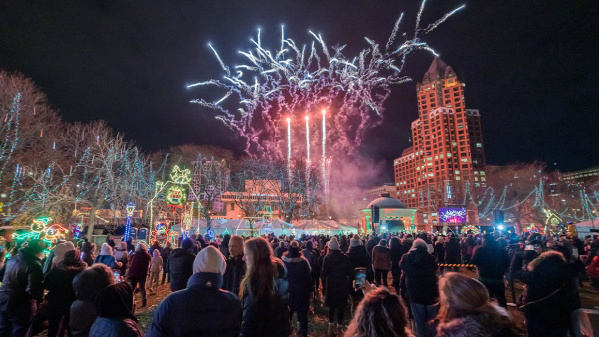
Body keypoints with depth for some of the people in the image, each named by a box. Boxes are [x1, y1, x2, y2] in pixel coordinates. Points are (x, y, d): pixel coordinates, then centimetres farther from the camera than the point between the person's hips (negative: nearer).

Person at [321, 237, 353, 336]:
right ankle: (338, 328, 20)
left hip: (331, 286, -1)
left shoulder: (327, 258, -10)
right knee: (341, 307, 13)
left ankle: (331, 327, 22)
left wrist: (324, 288, -6)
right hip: (343, 286, 1)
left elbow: (324, 274, -13)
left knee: (331, 307, 16)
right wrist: (348, 286, 7)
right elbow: (350, 273, -2)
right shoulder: (345, 257, -5)